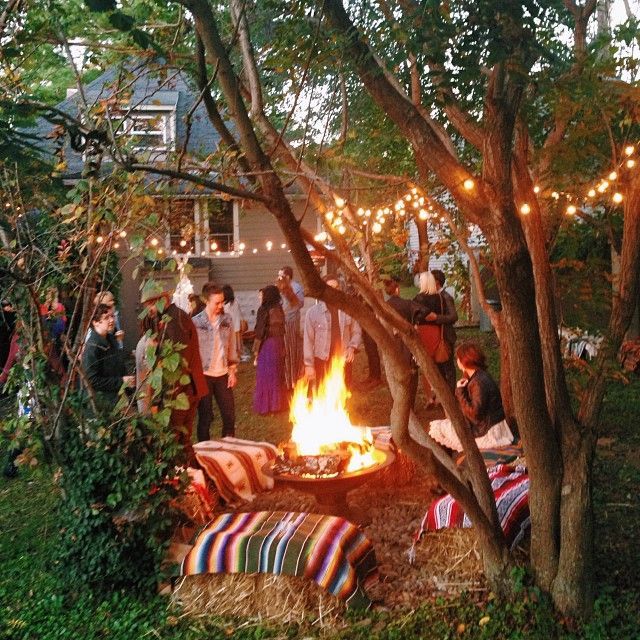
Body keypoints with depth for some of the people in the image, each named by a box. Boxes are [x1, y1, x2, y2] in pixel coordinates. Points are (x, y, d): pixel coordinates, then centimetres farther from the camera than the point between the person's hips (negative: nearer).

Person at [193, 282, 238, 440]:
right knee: (205, 416, 5)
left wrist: (232, 371, 6)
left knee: (229, 414, 7)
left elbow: (232, 347, 9)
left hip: (223, 374, 4)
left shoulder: (227, 319, 3)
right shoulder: (196, 322, -8)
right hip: (204, 375, -3)